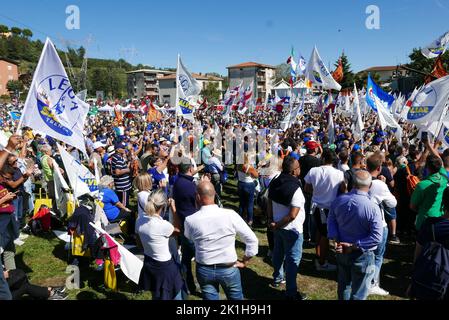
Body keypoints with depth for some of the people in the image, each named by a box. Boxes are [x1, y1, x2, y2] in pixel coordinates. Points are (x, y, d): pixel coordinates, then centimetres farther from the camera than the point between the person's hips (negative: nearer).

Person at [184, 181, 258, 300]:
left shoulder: (190, 220, -17)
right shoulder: (230, 215, -19)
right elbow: (252, 240, -13)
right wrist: (244, 262, -1)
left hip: (204, 270, 1)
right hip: (229, 269, 0)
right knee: (236, 297, 22)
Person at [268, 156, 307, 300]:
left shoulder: (274, 183, -3)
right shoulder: (295, 188, -25)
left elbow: (270, 204, 4)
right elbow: (292, 215, -26)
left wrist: (272, 221, 7)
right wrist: (277, 225, -15)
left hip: (278, 226, 8)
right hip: (292, 229, -8)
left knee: (278, 252, 24)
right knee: (293, 259, 5)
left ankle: (277, 278, 44)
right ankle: (291, 292, 14)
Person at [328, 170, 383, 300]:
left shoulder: (339, 200, -10)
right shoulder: (372, 207, -24)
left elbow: (331, 220, 1)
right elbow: (377, 237, -25)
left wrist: (335, 239, -7)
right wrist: (354, 246, -20)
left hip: (341, 251, 5)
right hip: (362, 255, -4)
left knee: (343, 287, 25)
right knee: (358, 294, 13)